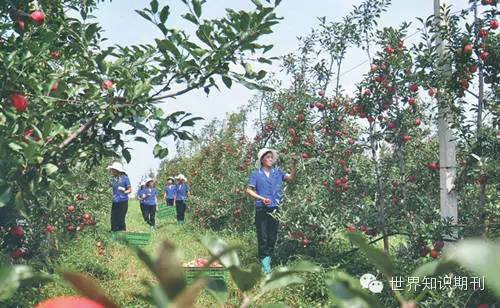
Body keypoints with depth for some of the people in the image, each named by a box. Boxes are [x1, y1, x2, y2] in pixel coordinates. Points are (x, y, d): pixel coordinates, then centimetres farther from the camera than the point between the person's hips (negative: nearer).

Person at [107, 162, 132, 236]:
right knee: (113, 220, 3)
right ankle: (114, 236, 13)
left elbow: (130, 190, -2)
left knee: (120, 220, -5)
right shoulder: (113, 179, 10)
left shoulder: (124, 178, -5)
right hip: (115, 202, 5)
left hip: (123, 202, -5)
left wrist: (124, 191, -19)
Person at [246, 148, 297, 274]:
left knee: (272, 237, 8)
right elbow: (249, 190, -1)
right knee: (263, 237, -2)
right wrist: (261, 198, -13)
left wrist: (294, 165, -22)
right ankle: (265, 266, 4)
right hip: (262, 209, -3)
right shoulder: (256, 174, 1)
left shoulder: (277, 172, 7)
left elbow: (291, 177, -5)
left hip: (275, 208, 3)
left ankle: (268, 261, 20)